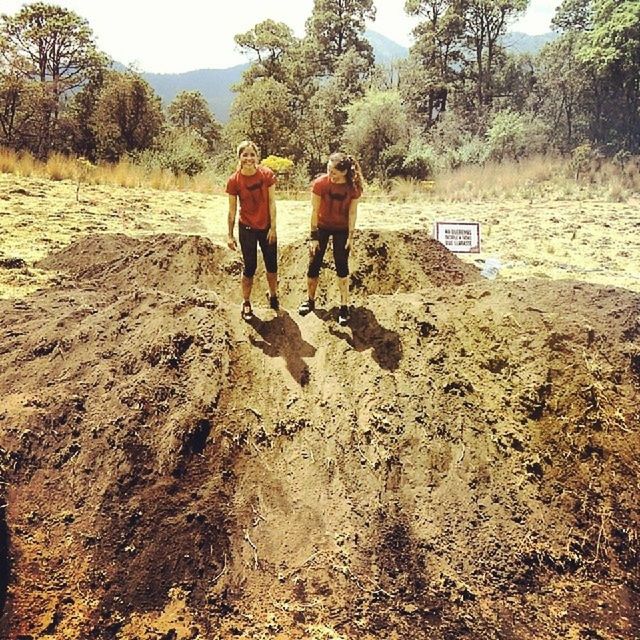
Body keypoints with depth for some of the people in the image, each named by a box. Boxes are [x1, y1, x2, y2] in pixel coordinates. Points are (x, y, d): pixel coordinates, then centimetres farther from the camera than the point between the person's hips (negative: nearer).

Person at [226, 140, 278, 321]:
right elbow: (232, 210, -6)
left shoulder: (267, 175, -11)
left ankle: (273, 296, 37)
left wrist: (273, 228, -7)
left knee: (272, 264, 13)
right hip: (247, 229, -2)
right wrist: (230, 235, -3)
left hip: (266, 227, 2)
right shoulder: (234, 181, -12)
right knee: (249, 267, 3)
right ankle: (246, 303, 21)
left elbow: (272, 202, -6)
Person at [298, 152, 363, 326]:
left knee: (342, 266, -2)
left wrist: (351, 236, -11)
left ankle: (344, 306, 7)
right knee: (314, 264, 3)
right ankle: (310, 300, 21)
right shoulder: (320, 183, -23)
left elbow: (352, 212, -12)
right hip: (321, 226, 0)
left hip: (341, 229, 0)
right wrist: (314, 237, -16)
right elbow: (315, 210, -17)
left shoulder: (354, 187, -20)